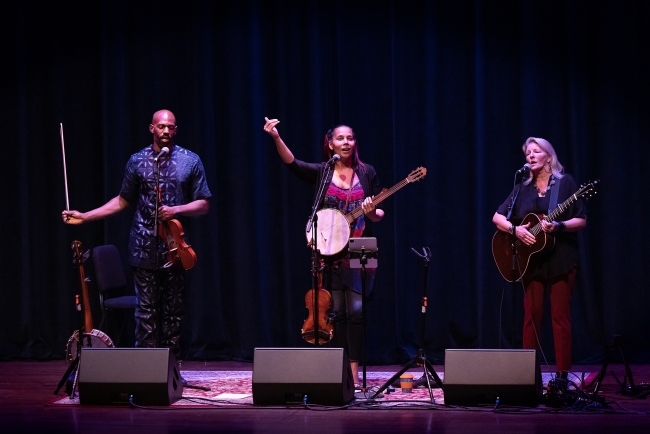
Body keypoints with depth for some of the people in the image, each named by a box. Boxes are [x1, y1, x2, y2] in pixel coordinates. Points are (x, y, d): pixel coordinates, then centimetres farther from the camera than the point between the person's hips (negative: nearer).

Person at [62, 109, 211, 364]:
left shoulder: (190, 161, 2)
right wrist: (84, 217, 7)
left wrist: (176, 210, -14)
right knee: (146, 311, -1)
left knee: (174, 311, 5)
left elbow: (203, 204, 3)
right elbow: (123, 201, 12)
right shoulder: (137, 161, 5)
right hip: (145, 249, 0)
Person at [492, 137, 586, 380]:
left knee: (560, 315, -4)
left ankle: (562, 374, -2)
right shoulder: (523, 188, 10)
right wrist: (515, 229, -11)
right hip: (532, 259, 4)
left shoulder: (565, 182, -1)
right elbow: (497, 217, 8)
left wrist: (558, 226, -22)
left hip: (561, 258, -4)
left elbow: (582, 220, -5)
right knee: (531, 315, 4)